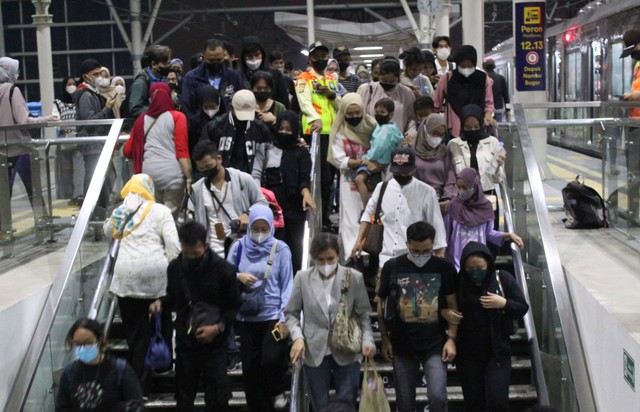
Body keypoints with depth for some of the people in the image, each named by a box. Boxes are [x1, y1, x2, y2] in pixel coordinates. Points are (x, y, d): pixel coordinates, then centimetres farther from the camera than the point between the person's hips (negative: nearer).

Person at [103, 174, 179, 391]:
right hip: (156, 274, -2)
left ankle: (140, 382, 9)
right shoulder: (160, 210, 3)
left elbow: (108, 230, 35)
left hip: (126, 276, 2)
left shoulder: (120, 212, 14)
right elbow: (173, 244, -5)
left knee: (136, 330, 7)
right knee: (161, 324, 17)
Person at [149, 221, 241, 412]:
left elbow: (234, 307, -5)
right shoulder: (175, 268, -2)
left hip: (214, 344, -3)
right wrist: (160, 303, -6)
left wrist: (218, 327, -19)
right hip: (185, 343, 3)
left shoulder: (223, 269, -11)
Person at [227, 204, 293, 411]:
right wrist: (238, 277, -14)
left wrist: (284, 317, -10)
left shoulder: (280, 249, -5)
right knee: (250, 368, 7)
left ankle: (278, 391, 15)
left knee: (271, 360, -18)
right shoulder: (239, 247, 1)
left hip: (273, 316, -3)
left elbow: (287, 285, -4)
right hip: (246, 317, 3)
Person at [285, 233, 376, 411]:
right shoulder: (302, 278, -3)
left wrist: (367, 339, -16)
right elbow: (291, 313, 3)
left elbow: (364, 313, 0)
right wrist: (297, 337, -14)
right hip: (314, 353, 1)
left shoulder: (354, 277, -4)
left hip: (347, 352, 0)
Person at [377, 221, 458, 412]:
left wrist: (451, 339, -6)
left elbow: (452, 305, 2)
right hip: (402, 346, 1)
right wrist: (385, 339, 3)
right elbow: (381, 304, 5)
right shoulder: (392, 267, -3)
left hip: (435, 346, -1)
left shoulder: (444, 268, -3)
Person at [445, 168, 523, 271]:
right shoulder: (453, 206, -4)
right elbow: (445, 234, 1)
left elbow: (488, 233, 10)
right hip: (456, 259, -2)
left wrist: (509, 235, 0)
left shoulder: (485, 206, 1)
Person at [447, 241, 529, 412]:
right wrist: (444, 312, -13)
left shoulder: (503, 279, -5)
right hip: (468, 354, 2)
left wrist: (504, 303, -19)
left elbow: (523, 307, -2)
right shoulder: (458, 282, -4)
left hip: (497, 351, -1)